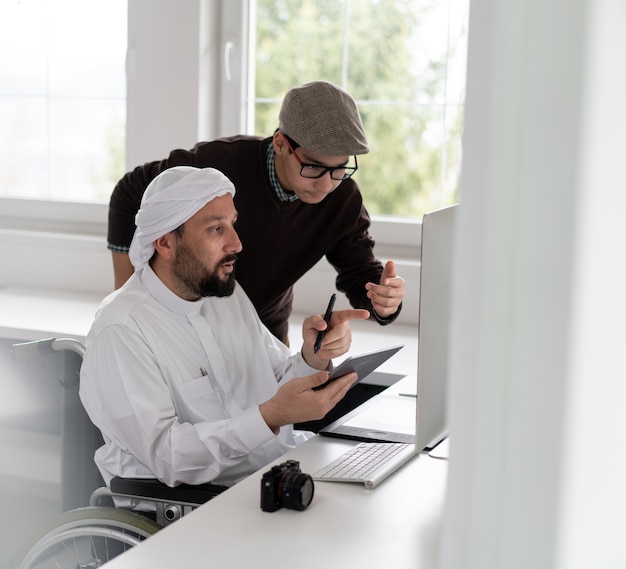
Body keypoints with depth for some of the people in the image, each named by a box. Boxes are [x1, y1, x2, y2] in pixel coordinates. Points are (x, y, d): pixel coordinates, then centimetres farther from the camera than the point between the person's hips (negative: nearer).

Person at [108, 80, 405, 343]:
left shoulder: (344, 200, -21)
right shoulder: (218, 161, -30)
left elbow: (361, 275, -11)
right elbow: (130, 195, -14)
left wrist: (384, 302, -36)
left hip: (267, 335, 3)